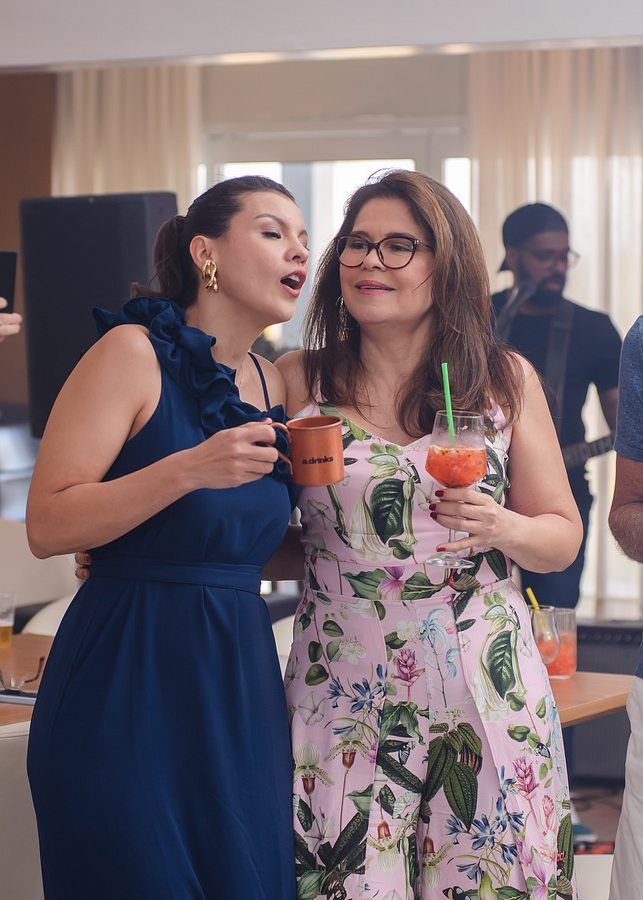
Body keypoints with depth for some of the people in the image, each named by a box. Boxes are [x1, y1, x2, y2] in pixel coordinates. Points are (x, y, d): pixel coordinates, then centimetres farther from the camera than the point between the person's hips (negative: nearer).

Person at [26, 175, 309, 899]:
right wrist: (189, 470, -24)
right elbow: (47, 526, -15)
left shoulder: (273, 385, 11)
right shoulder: (134, 352, -9)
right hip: (126, 691, -6)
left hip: (240, 684, 7)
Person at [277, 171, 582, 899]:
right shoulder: (298, 381, 4)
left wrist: (502, 529, -11)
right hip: (344, 692, 0)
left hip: (485, 691, 1)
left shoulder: (507, 380, 5)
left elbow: (563, 536, 9)